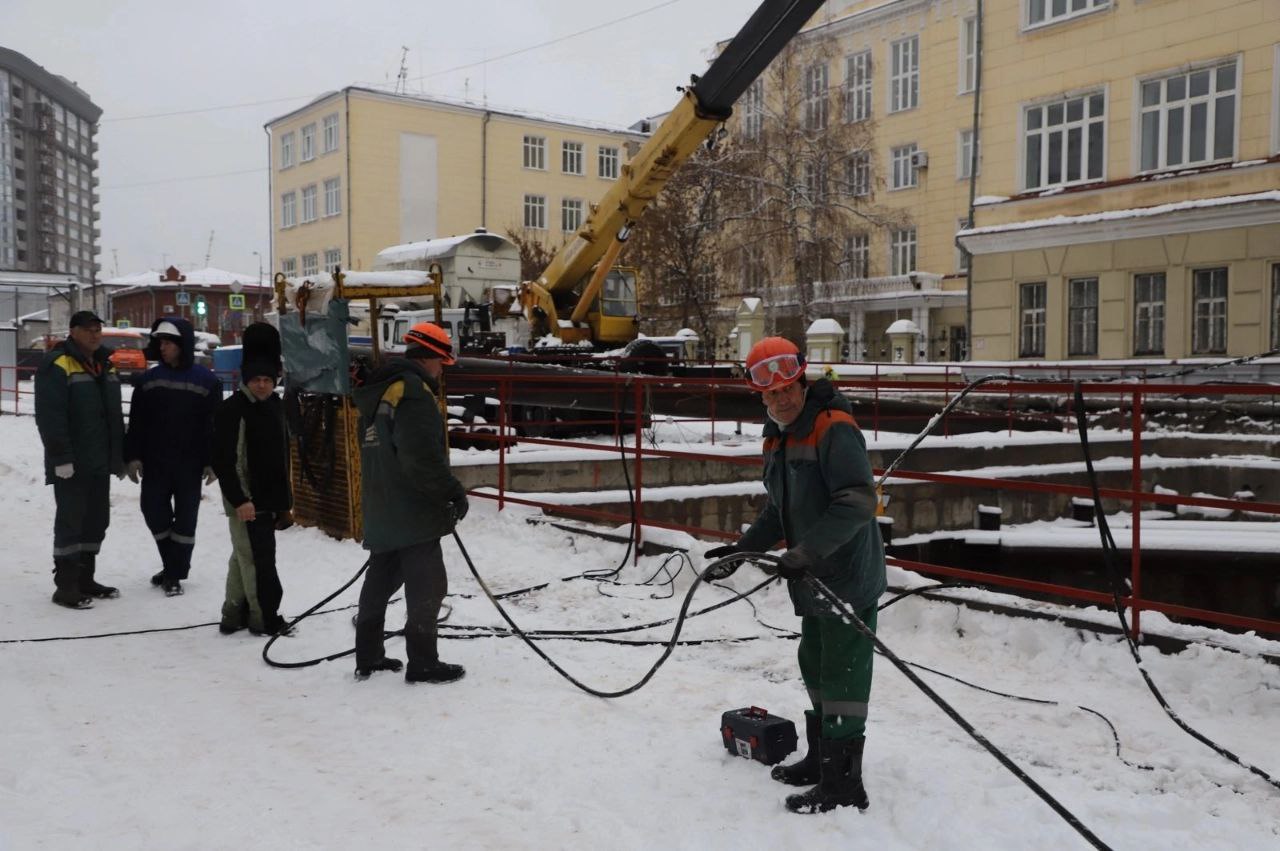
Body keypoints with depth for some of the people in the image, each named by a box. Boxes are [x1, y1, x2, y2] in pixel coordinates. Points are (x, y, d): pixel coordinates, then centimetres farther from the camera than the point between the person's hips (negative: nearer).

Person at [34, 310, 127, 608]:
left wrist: (120, 456, 18)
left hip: (100, 462, 8)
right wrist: (61, 457, -23)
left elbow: (114, 415, 21)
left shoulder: (105, 366, 16)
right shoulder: (57, 365, -11)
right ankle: (65, 586, 1)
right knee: (70, 521, -5)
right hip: (72, 464, -8)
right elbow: (50, 416, -18)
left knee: (96, 521, 12)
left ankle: (85, 580, 22)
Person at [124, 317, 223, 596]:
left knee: (185, 518, 3)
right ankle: (172, 565, 25)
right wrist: (133, 456, -2)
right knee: (154, 511, 5)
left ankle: (175, 574, 14)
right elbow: (137, 421, 5)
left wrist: (212, 461, -7)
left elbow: (214, 424, -3)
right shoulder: (150, 378, 5)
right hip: (155, 461, 3)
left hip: (189, 463, -3)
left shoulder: (206, 380, -3)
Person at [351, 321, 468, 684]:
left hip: (380, 511, 10)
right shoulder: (414, 392, -17)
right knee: (427, 586, -1)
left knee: (380, 581, 17)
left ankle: (368, 657, 25)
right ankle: (422, 663, 6)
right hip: (412, 514, -10)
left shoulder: (378, 391, 14)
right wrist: (453, 491, -13)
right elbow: (423, 459, -24)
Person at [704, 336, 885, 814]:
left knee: (842, 677, -3)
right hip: (814, 579, 9)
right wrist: (742, 549, 13)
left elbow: (857, 503, -27)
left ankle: (843, 785, 7)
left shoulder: (834, 429, -18)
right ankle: (820, 759, 36)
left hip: (850, 579, -9)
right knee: (815, 668, 19)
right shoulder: (777, 439, 12)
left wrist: (805, 553, -30)